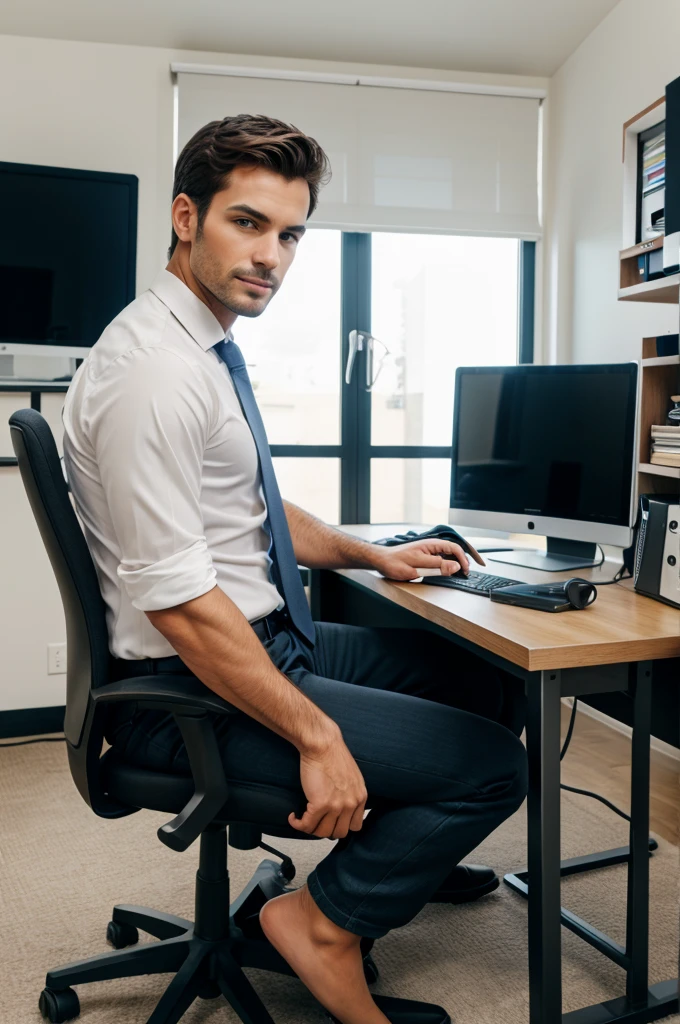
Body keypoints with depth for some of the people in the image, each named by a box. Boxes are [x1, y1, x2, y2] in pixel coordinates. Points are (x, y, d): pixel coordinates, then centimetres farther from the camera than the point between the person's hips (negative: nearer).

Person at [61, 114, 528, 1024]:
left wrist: (375, 556, 15)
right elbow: (179, 606, -26)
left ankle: (402, 854, 36)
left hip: (274, 636, 10)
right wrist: (316, 736, -21)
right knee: (492, 764, -12)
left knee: (483, 675, 18)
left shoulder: (212, 350, 9)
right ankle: (325, 922, 7)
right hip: (191, 687, -10)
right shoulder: (154, 369, -23)